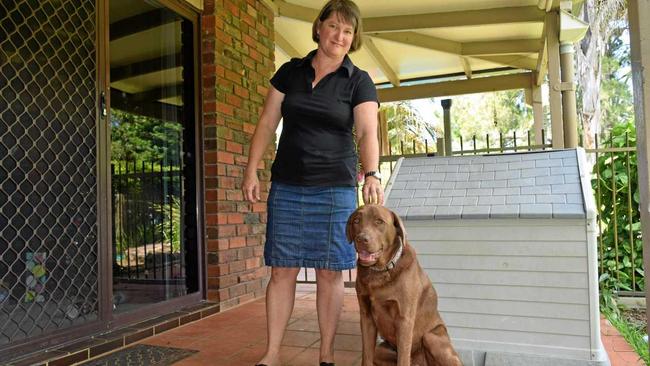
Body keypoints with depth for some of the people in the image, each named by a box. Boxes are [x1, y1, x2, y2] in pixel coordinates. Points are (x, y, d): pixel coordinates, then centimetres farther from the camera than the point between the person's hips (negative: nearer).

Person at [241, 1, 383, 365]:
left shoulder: (359, 82, 1)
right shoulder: (290, 71, 9)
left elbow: (367, 133, -12)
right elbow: (267, 123, 9)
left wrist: (372, 175, -29)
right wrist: (252, 170, 1)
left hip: (335, 188, -2)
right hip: (286, 187, 2)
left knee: (330, 273, 3)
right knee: (282, 270, 4)